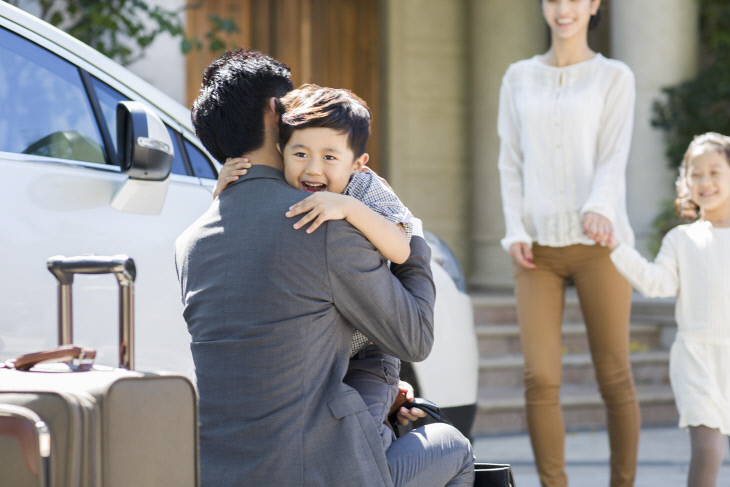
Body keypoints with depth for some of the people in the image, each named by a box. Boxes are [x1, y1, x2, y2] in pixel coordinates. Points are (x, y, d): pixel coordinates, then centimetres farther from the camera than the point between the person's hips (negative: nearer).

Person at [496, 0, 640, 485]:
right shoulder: (519, 78, 11)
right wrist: (516, 234, -4)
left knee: (614, 378, 2)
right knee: (540, 379, -7)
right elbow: (512, 164, 10)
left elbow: (613, 160, -9)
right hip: (539, 249, 2)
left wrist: (599, 210, -30)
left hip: (597, 242, -2)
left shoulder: (615, 77, 2)